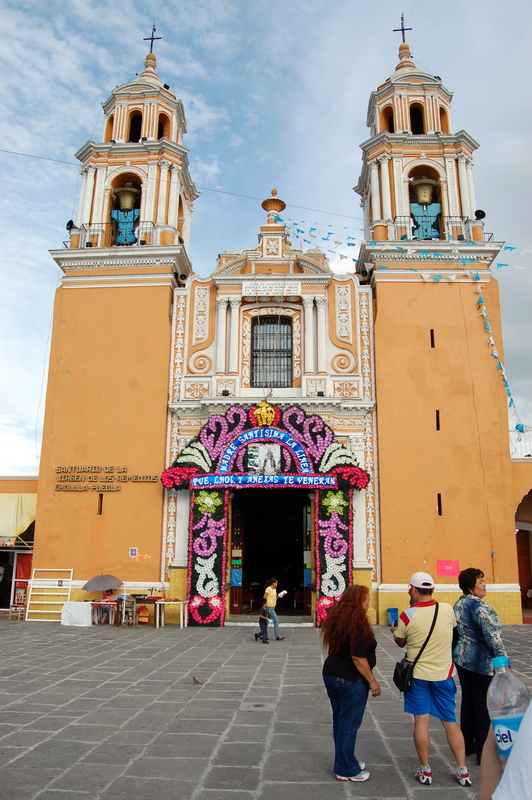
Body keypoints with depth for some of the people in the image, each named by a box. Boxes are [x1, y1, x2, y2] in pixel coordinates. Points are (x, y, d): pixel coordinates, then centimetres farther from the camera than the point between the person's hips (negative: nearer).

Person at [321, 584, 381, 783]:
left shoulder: (337, 619, 6)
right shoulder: (358, 624, -21)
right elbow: (358, 657, -23)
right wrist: (372, 681, -15)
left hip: (331, 674, 8)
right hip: (350, 679, -8)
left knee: (340, 721, 18)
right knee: (349, 724, 4)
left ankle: (345, 761, 33)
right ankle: (346, 770, 15)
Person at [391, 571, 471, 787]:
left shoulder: (407, 616, -15)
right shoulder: (447, 609, -10)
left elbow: (400, 642, 0)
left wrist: (394, 630, 21)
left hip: (418, 674, -2)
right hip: (443, 674, 2)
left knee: (421, 721, 7)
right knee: (451, 722, 12)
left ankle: (425, 770, 15)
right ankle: (462, 771, 18)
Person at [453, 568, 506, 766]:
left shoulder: (458, 605, 5)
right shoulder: (480, 607, -21)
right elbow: (493, 637, -22)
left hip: (462, 658, 8)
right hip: (482, 663, -8)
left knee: (468, 700, 17)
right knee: (484, 705, 2)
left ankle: (467, 744, 27)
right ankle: (484, 753, 11)